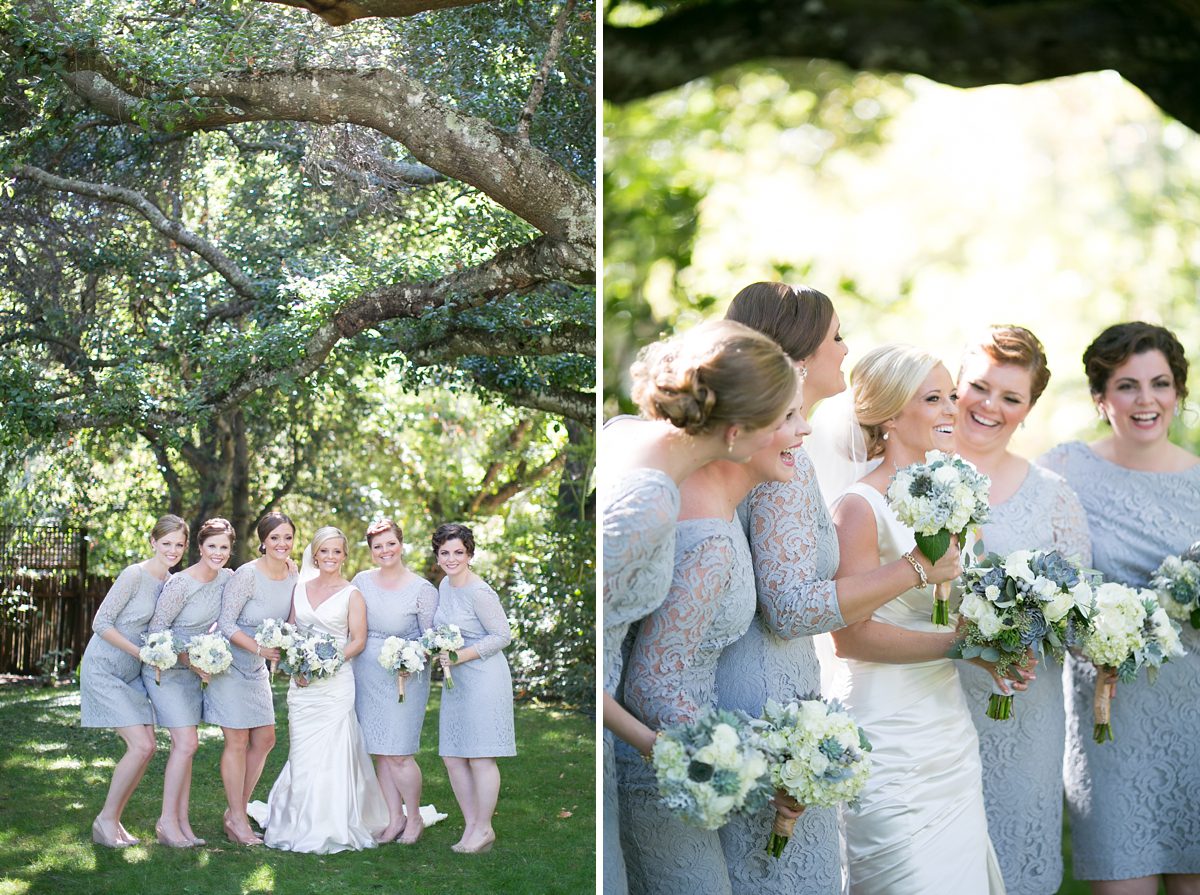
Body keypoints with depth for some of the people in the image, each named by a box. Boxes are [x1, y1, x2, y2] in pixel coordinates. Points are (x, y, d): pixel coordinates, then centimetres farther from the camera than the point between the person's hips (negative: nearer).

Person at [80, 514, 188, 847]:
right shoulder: (135, 575, -17)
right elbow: (101, 623, -17)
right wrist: (141, 653, -21)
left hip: (133, 673, 8)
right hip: (104, 669, -8)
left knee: (147, 747, 1)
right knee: (141, 746, -15)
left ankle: (112, 820, 13)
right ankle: (106, 818, 0)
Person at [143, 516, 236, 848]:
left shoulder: (226, 578, -1)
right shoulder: (181, 584, -21)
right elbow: (157, 628, -17)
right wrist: (191, 661, -17)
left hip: (193, 668, 7)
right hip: (166, 668, -7)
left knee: (184, 746, 6)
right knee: (186, 743, -13)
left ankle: (181, 821, 9)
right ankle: (167, 821, -6)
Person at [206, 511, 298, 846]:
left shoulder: (292, 575, 0)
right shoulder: (247, 575, -21)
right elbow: (226, 624, -20)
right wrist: (260, 649, -26)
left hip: (258, 667, 7)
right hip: (229, 661, -7)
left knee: (265, 739, 9)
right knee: (238, 741, -3)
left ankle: (235, 810, 22)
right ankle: (237, 819, 7)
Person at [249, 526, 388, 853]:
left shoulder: (351, 595, 0)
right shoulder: (300, 589, 12)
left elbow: (358, 641, -4)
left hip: (335, 682, -4)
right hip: (301, 683, 4)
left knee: (331, 752, -5)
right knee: (301, 753, 5)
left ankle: (329, 828, 0)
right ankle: (299, 824, 14)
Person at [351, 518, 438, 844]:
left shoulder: (422, 590, -7)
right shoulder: (362, 582, 5)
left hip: (405, 678, -4)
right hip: (367, 676, 4)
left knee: (398, 754, -6)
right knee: (380, 751, 7)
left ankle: (414, 817, 12)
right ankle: (394, 817, 18)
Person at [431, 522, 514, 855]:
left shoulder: (479, 592, -16)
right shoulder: (444, 585, 10)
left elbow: (502, 635, -14)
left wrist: (461, 656, -19)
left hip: (483, 677, -9)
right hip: (455, 680, 9)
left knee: (481, 757, -2)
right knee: (453, 757, 9)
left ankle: (484, 829, 10)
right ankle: (471, 825, 19)